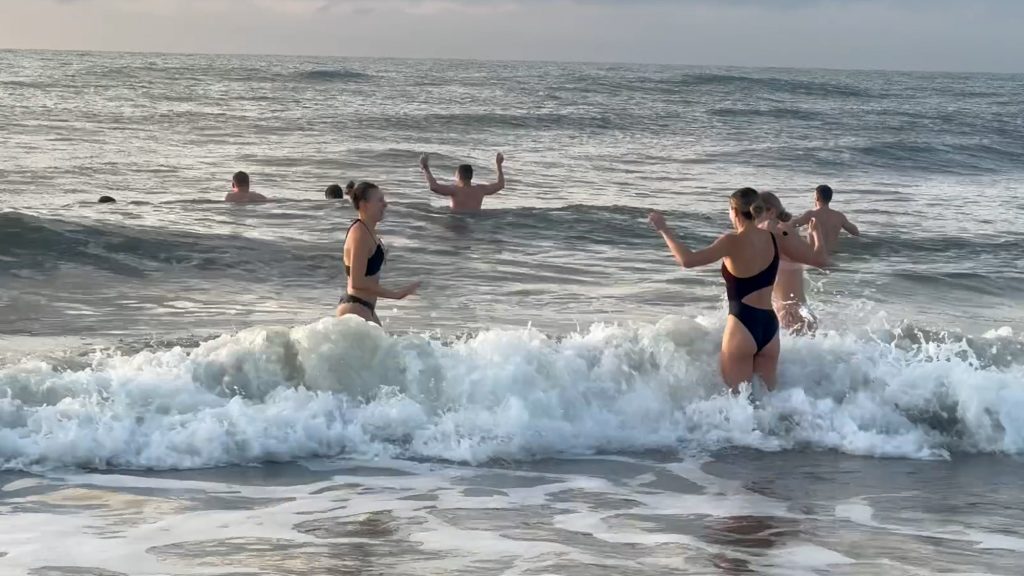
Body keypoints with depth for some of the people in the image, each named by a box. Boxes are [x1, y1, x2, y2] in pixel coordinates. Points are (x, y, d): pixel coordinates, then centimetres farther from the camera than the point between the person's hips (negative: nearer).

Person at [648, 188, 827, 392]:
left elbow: (687, 260, -21)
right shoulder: (777, 239, 4)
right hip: (769, 327, 6)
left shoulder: (733, 242, -12)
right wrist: (818, 234, 29)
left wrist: (664, 230, -10)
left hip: (742, 326, -6)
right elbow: (819, 259, 11)